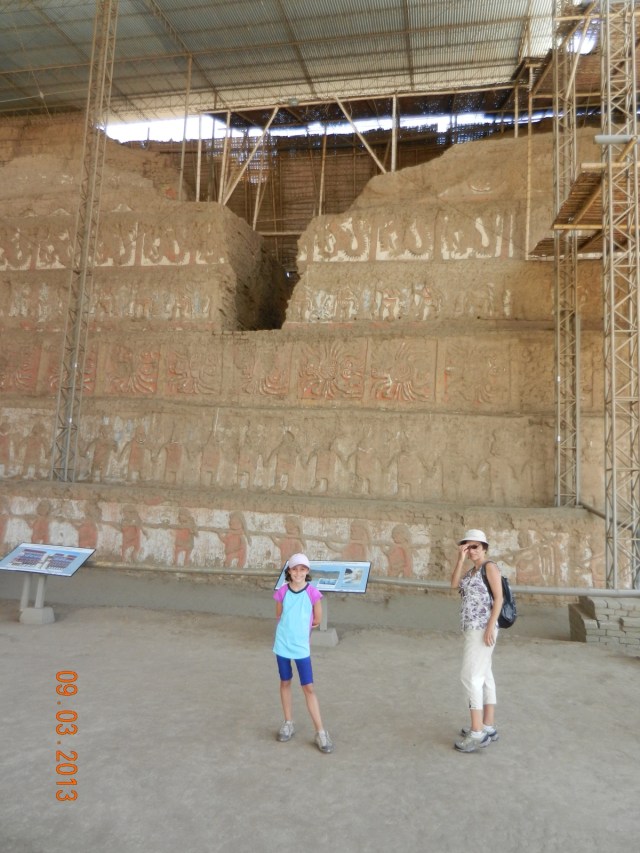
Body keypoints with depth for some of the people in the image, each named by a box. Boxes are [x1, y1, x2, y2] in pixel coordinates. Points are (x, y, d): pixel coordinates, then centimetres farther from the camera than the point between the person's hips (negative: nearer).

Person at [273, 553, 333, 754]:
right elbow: (279, 616, 5)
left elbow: (317, 620, -2)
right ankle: (288, 723, 32)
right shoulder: (282, 592, -7)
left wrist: (300, 625, 4)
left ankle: (320, 732, 10)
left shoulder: (312, 593, -11)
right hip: (282, 645, 2)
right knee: (285, 683, 15)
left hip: (301, 646, -2)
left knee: (308, 687, 1)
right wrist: (292, 625, 0)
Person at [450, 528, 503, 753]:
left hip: (482, 629, -10)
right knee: (483, 676, 13)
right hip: (473, 630, 10)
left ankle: (477, 733, -6)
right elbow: (454, 584, 0)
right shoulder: (472, 571, 16)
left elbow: (499, 598, -16)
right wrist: (461, 559, -5)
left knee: (470, 676, -10)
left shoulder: (490, 566, -10)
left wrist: (491, 626, -22)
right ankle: (488, 727, 20)